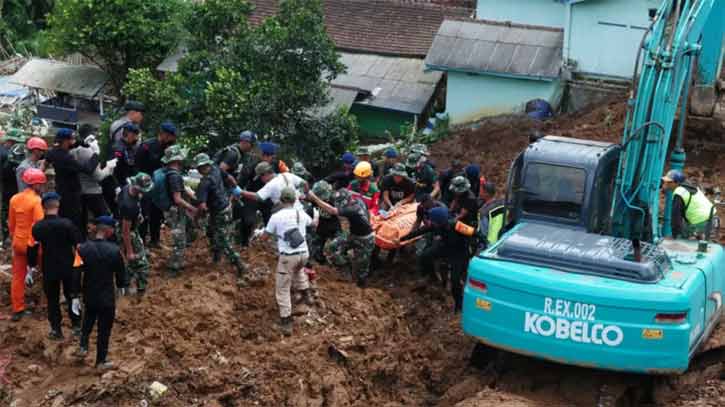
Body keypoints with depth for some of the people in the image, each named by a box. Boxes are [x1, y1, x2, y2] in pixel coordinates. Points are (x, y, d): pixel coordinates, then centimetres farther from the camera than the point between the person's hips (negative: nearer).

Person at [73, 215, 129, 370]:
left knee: (88, 320, 33)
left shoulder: (83, 248, -12)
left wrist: (76, 295, -1)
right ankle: (101, 361, 19)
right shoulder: (114, 250, -18)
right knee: (104, 328, 10)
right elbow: (120, 272, -5)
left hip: (88, 295, 3)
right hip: (107, 296, -3)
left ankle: (83, 347, 32)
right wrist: (122, 285, 16)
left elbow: (76, 274, -9)